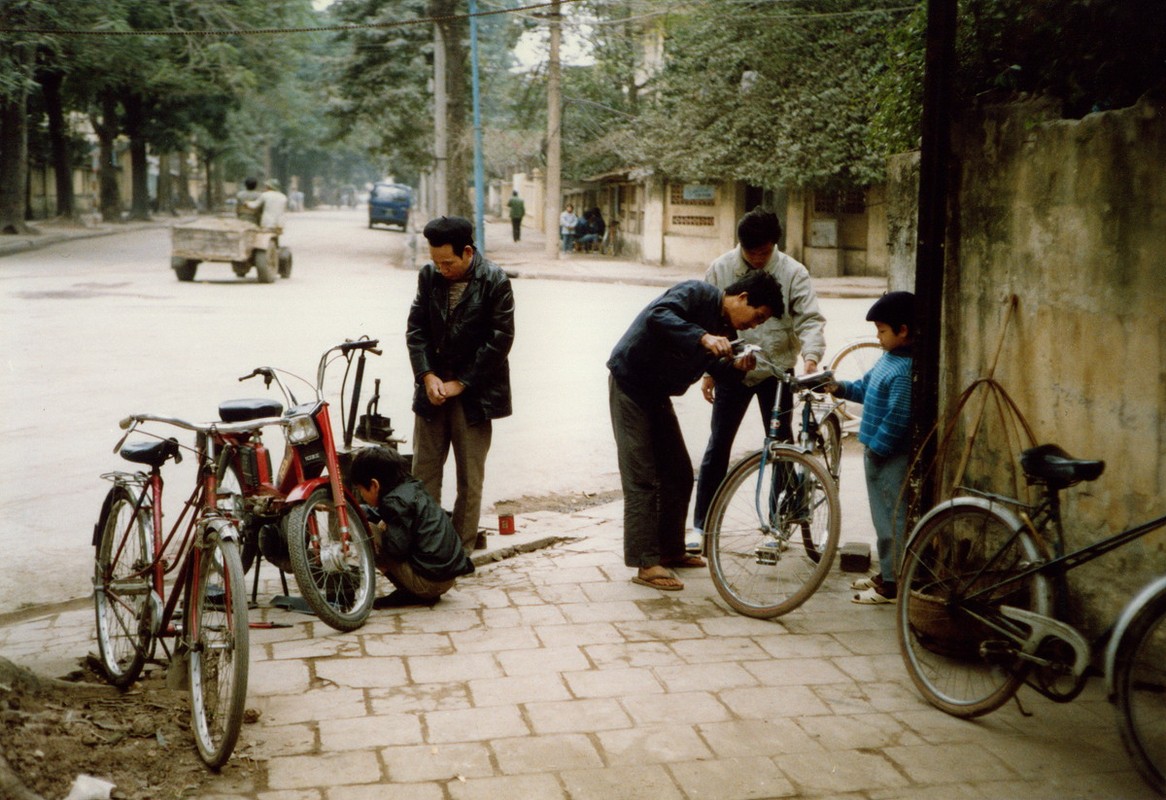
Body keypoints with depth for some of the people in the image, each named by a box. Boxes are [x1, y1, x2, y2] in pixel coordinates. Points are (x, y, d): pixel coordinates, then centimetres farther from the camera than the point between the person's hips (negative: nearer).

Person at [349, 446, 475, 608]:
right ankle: (415, 593, 12)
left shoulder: (395, 501, -15)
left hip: (429, 581, -10)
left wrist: (383, 529, -1)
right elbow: (378, 514, 29)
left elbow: (397, 548, -19)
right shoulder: (411, 487, 14)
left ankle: (410, 594, -3)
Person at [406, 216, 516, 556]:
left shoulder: (495, 282, -10)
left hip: (473, 392, -4)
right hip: (432, 388, 4)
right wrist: (427, 375, -9)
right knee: (423, 471, 6)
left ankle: (462, 550, 13)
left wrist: (460, 383, -12)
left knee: (470, 478, 4)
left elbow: (500, 340, -11)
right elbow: (415, 328, 5)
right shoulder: (429, 276, 2)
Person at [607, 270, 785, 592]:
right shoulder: (696, 293, -20)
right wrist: (703, 338, -46)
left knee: (679, 475, 12)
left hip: (657, 393, 9)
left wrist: (736, 366, -8)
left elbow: (714, 366, 13)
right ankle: (646, 564, -6)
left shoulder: (724, 327, 4)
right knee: (642, 479, -9)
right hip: (630, 383, -9)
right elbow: (658, 316, -37)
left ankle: (670, 550, 24)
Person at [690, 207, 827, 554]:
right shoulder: (720, 269, -2)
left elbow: (810, 319, -12)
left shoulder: (792, 272, -7)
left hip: (776, 372, 0)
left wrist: (810, 357, -30)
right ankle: (701, 526, 11)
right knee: (717, 449, 3)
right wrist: (708, 371, 3)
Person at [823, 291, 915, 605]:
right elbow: (867, 387, 21)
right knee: (883, 516, 19)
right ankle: (887, 573, 31)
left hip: (891, 457, -10)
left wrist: (876, 448, -19)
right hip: (877, 450, 10)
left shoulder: (905, 370, -23)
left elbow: (898, 417, -25)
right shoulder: (890, 357, 9)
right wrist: (841, 388, 7)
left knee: (891, 519, -2)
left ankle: (893, 586, 5)